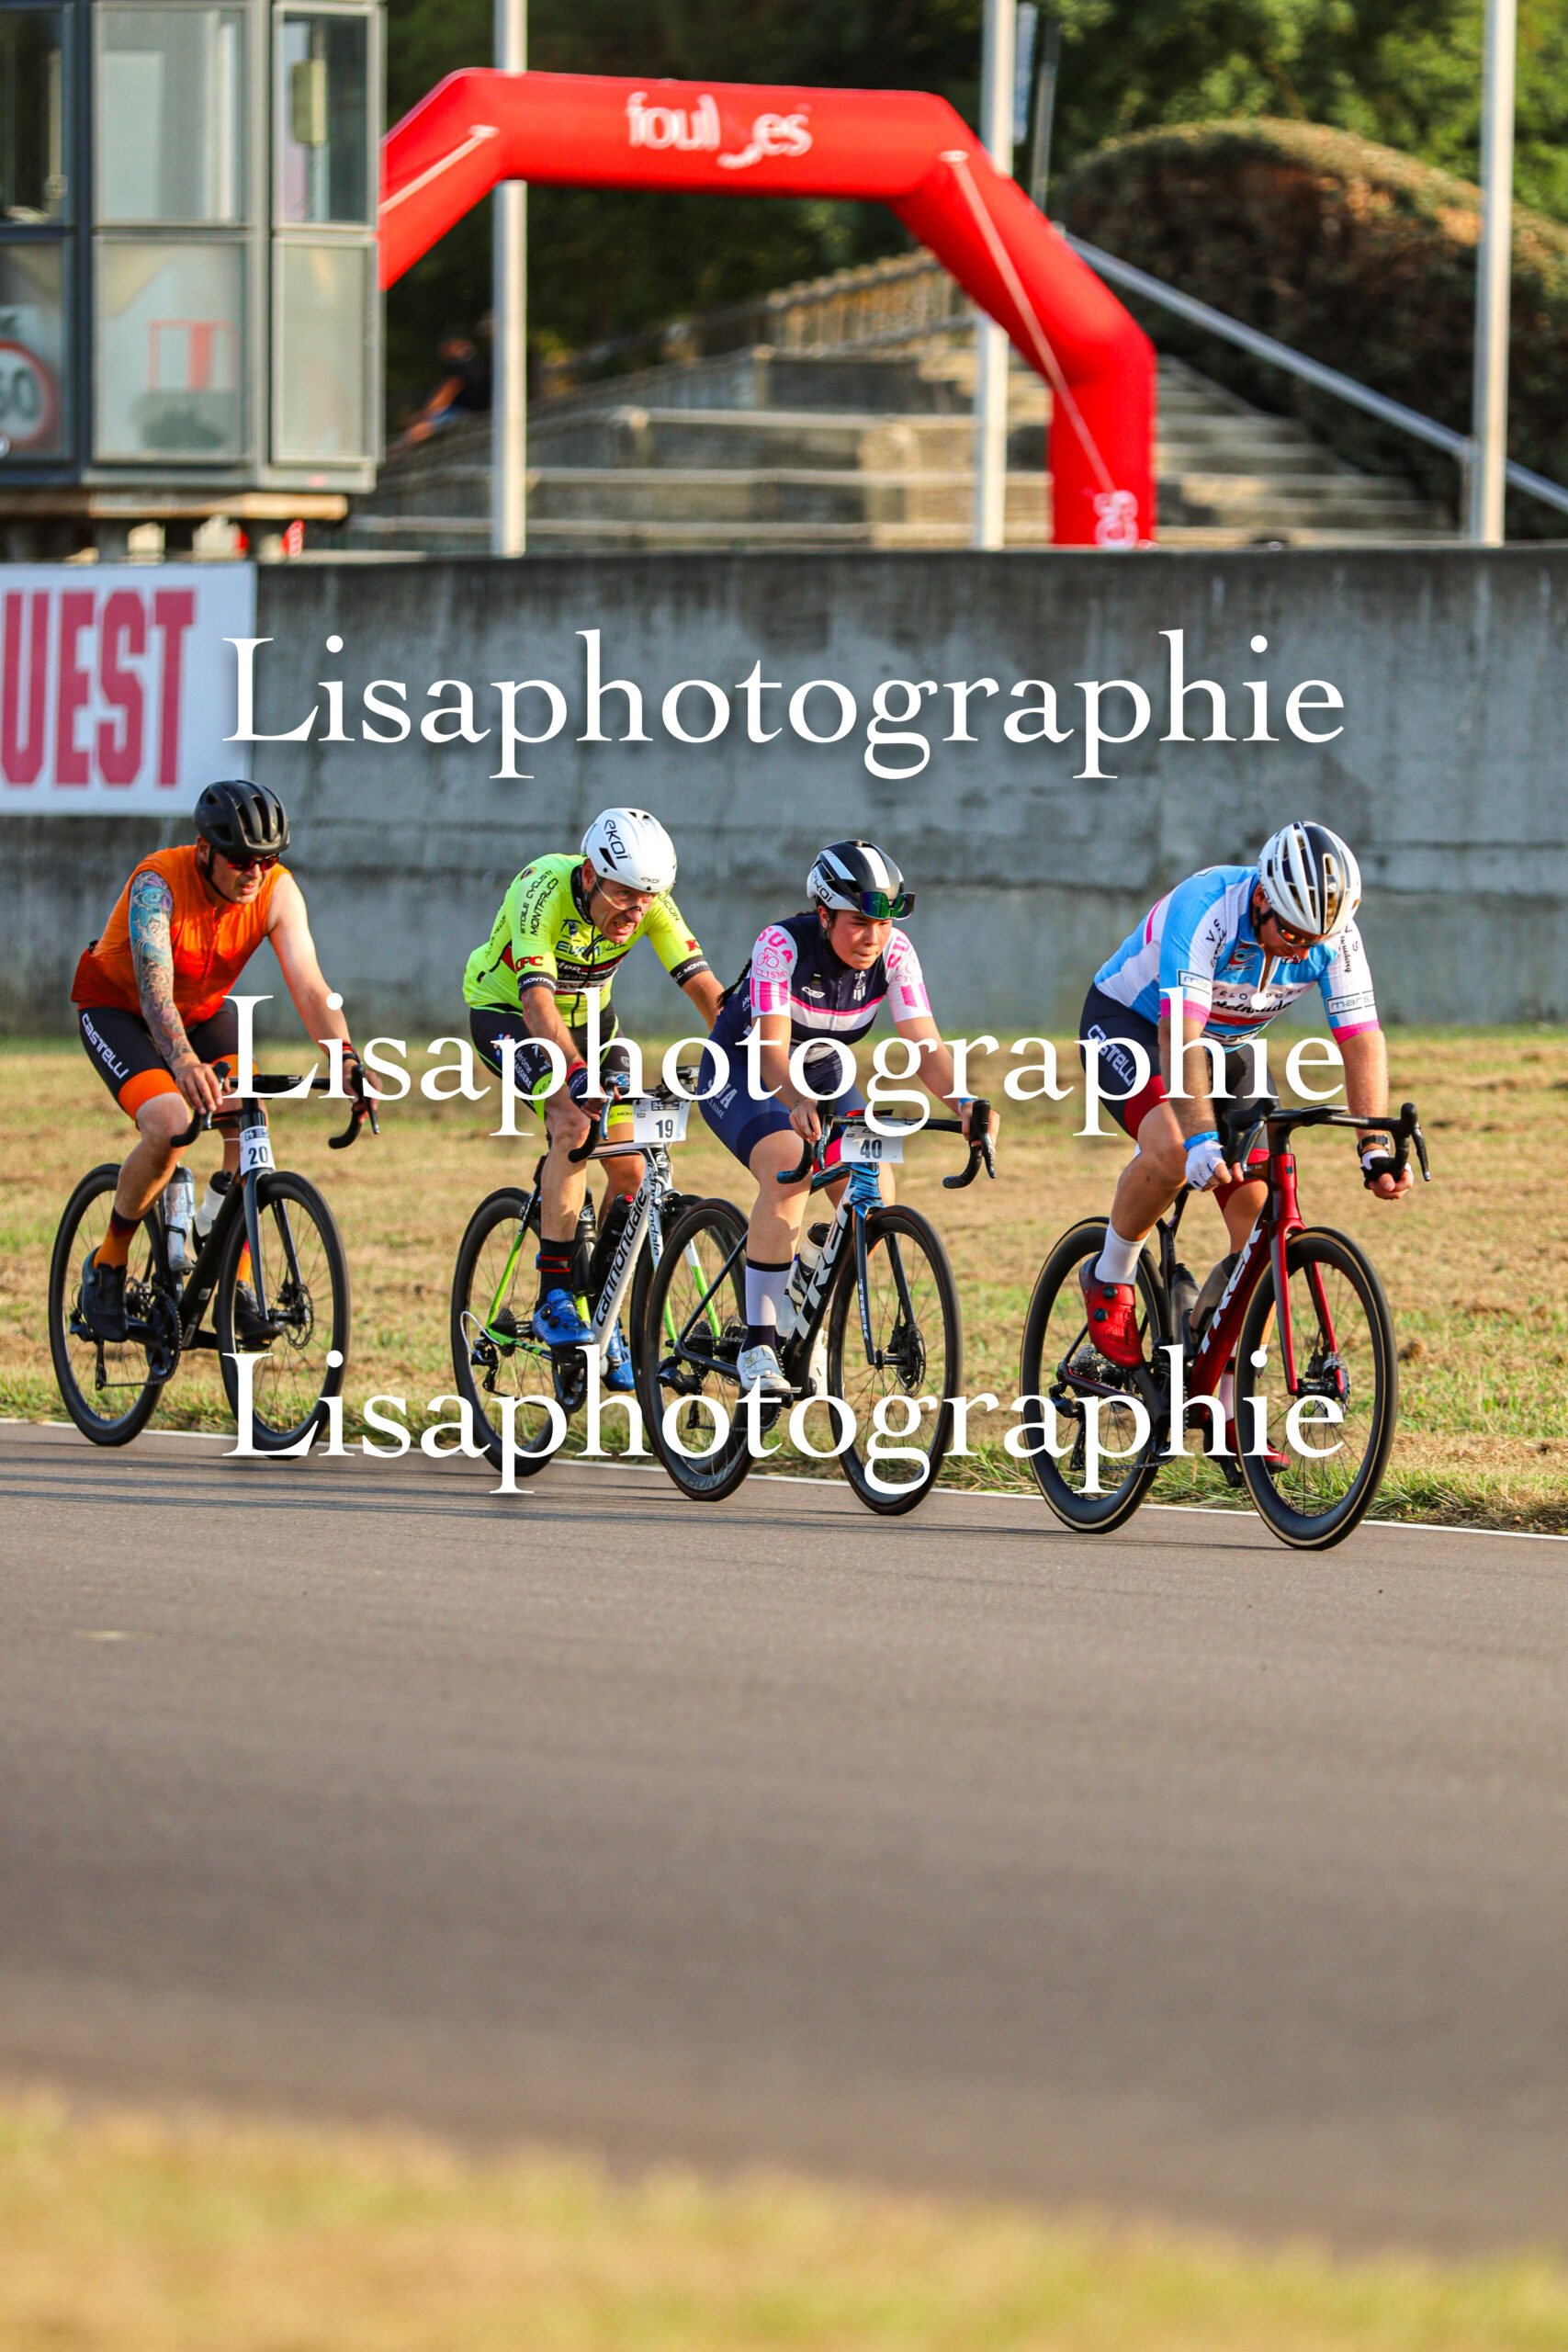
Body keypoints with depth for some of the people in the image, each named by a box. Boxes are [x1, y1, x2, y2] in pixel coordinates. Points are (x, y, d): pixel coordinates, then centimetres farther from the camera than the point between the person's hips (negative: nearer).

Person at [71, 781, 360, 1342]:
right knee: (168, 1126, -28)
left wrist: (345, 1058, -45)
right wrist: (185, 1063, -62)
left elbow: (308, 984, -28)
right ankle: (107, 1267, -8)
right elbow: (154, 987, -44)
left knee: (252, 1129, -19)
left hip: (206, 1011, 4)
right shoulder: (159, 883, -33)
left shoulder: (277, 891, -20)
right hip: (118, 1009, -4)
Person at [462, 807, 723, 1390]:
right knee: (574, 1123, -30)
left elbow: (707, 991, -22)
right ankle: (554, 1301, -27)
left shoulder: (650, 905, -20)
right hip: (503, 1010, -5)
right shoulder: (546, 890, -34)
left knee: (628, 1166, -8)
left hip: (585, 1016, 5)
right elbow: (538, 999, -43)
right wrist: (578, 1073, -57)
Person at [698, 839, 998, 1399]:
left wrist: (962, 1102, -45)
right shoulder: (782, 946, -30)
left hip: (823, 1076, 5)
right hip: (742, 1074, -5)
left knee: (875, 1200, -14)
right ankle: (758, 1345, -28)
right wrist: (798, 1102, -59)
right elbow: (771, 1048, -39)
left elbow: (925, 1043, -25)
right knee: (789, 1174, -32)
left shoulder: (893, 954, -18)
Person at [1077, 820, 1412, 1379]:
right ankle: (1109, 1279, -8)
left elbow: (1362, 1041, -22)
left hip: (1225, 1047, 5)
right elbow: (1180, 1036, -44)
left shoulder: (1334, 937, -21)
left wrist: (1375, 1148, -35)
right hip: (1127, 1023, -5)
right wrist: (1203, 1139, -56)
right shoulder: (1202, 909, -36)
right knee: (1171, 1149, -36)